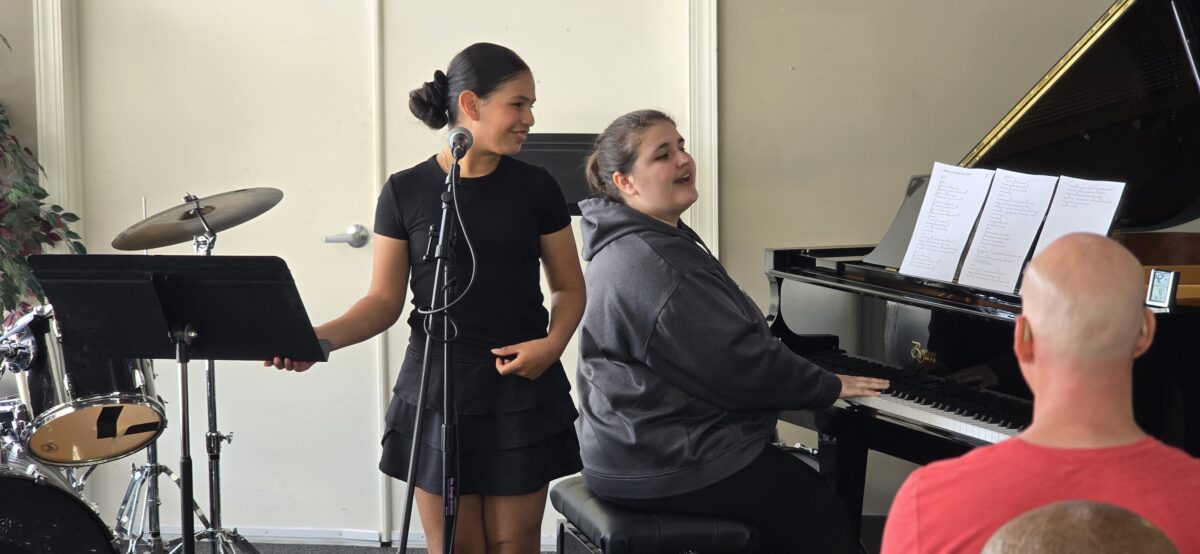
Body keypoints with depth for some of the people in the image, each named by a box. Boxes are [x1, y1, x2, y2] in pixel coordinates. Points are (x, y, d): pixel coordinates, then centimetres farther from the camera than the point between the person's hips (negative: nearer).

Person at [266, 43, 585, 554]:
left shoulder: (535, 188, 1)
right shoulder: (405, 192, 0)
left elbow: (569, 287, 8)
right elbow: (384, 301, 1)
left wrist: (552, 343, -12)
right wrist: (318, 337, -16)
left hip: (522, 391, 1)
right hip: (437, 392, 0)